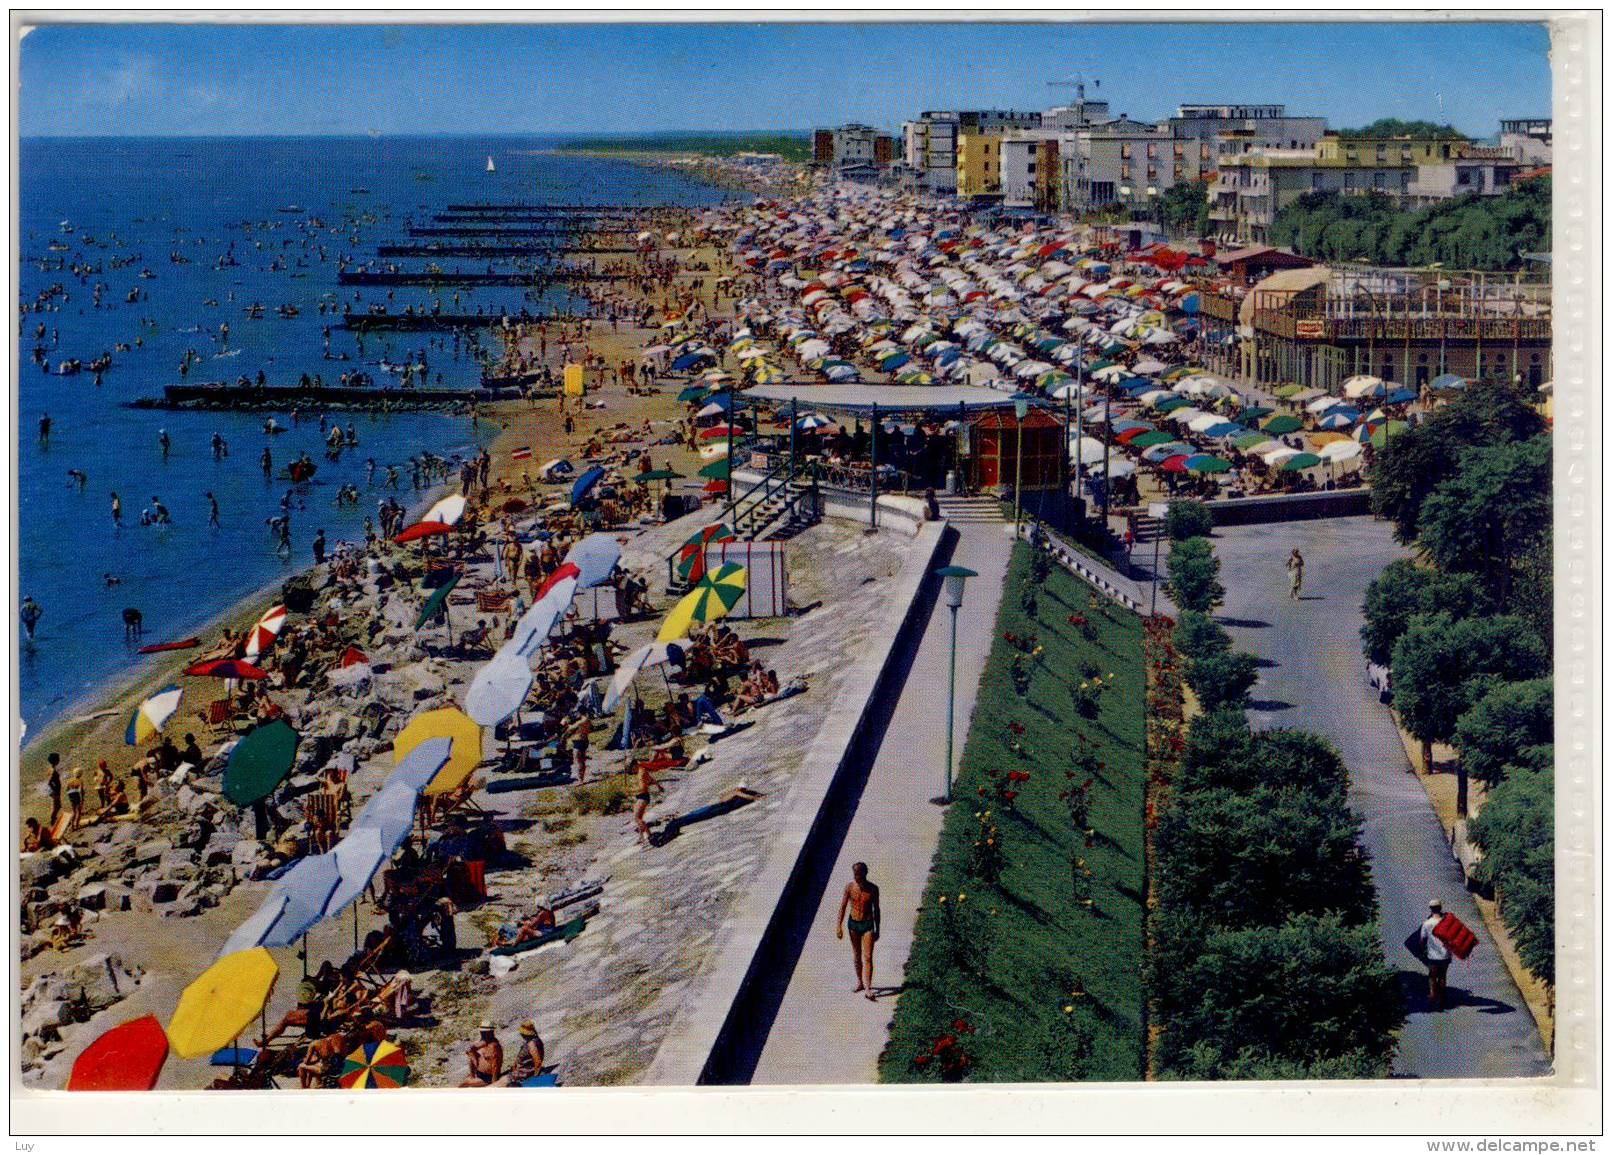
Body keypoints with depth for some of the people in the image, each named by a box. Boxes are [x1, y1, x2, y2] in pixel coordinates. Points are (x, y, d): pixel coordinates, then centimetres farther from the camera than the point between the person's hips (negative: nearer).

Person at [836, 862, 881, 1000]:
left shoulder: (873, 889, -8)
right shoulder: (850, 887, -6)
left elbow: (876, 910, 2)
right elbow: (843, 907, -1)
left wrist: (877, 930, 6)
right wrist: (838, 926, -7)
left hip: (868, 924, -2)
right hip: (853, 923, 2)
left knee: (867, 957, -8)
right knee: (856, 956, 14)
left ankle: (867, 988, -11)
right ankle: (860, 982, 32)